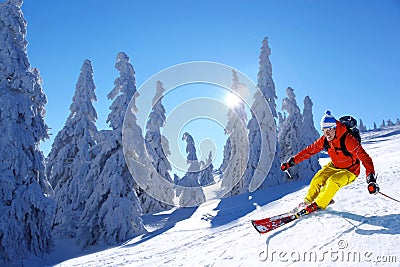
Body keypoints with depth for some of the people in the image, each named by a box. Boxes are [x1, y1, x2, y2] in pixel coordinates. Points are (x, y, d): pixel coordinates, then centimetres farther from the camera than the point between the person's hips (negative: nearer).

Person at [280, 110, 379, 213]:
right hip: (334, 166, 6)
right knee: (317, 180, -11)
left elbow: (364, 157, -34)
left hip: (349, 171, -5)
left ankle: (318, 205, -13)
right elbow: (309, 150, -4)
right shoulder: (324, 140, -12)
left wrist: (371, 178, -45)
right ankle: (308, 201, 11)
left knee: (332, 182, -29)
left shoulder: (348, 140, -31)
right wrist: (292, 161, -6)